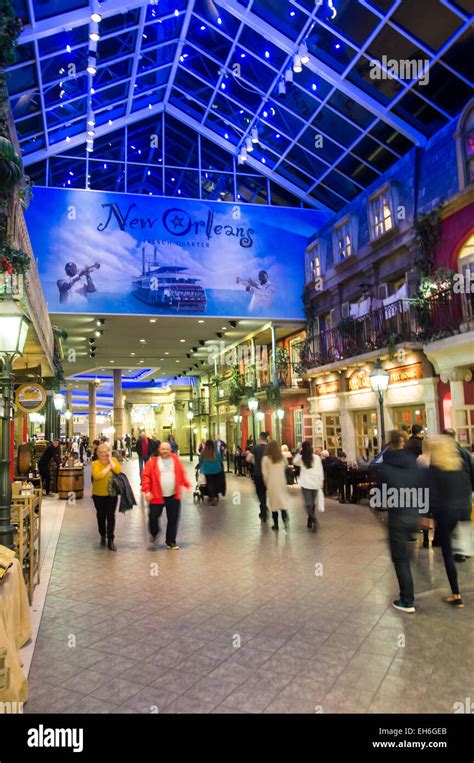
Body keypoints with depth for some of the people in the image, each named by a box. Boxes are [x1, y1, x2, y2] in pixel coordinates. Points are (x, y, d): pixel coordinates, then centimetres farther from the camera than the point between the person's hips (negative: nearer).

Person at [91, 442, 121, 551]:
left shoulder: (114, 460, -2)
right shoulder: (96, 463, -7)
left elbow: (118, 471, -21)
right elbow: (97, 476, -26)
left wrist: (110, 459, -17)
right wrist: (108, 467, -20)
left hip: (111, 494, 0)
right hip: (98, 495, 0)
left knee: (111, 516, -4)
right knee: (101, 516, 14)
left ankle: (110, 540, 2)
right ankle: (102, 536, 36)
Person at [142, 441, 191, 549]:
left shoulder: (175, 460, 5)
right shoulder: (152, 461, -5)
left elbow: (182, 474, 11)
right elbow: (145, 476, -6)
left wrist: (187, 485, 3)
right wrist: (147, 490, -14)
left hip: (174, 496, 2)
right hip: (157, 496, -2)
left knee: (173, 519, 6)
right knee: (153, 517, 2)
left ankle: (171, 541, 21)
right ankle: (154, 533, 35)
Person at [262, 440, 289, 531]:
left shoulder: (266, 458, -8)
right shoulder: (282, 458, 0)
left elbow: (265, 473, -5)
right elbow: (285, 467, 5)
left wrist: (267, 484, 7)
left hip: (272, 483, -2)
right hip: (282, 482, 2)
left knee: (273, 503, 6)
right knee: (282, 501, 6)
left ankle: (276, 524, 12)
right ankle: (285, 518, -17)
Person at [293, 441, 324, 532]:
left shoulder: (301, 458, -6)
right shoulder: (317, 458, -2)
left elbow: (294, 462, 12)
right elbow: (320, 472, 1)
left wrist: (299, 453, 2)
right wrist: (321, 482, 10)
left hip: (306, 484, -2)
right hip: (315, 483, 2)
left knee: (308, 504, -4)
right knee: (312, 503, 14)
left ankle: (314, 520, -26)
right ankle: (310, 523, 18)